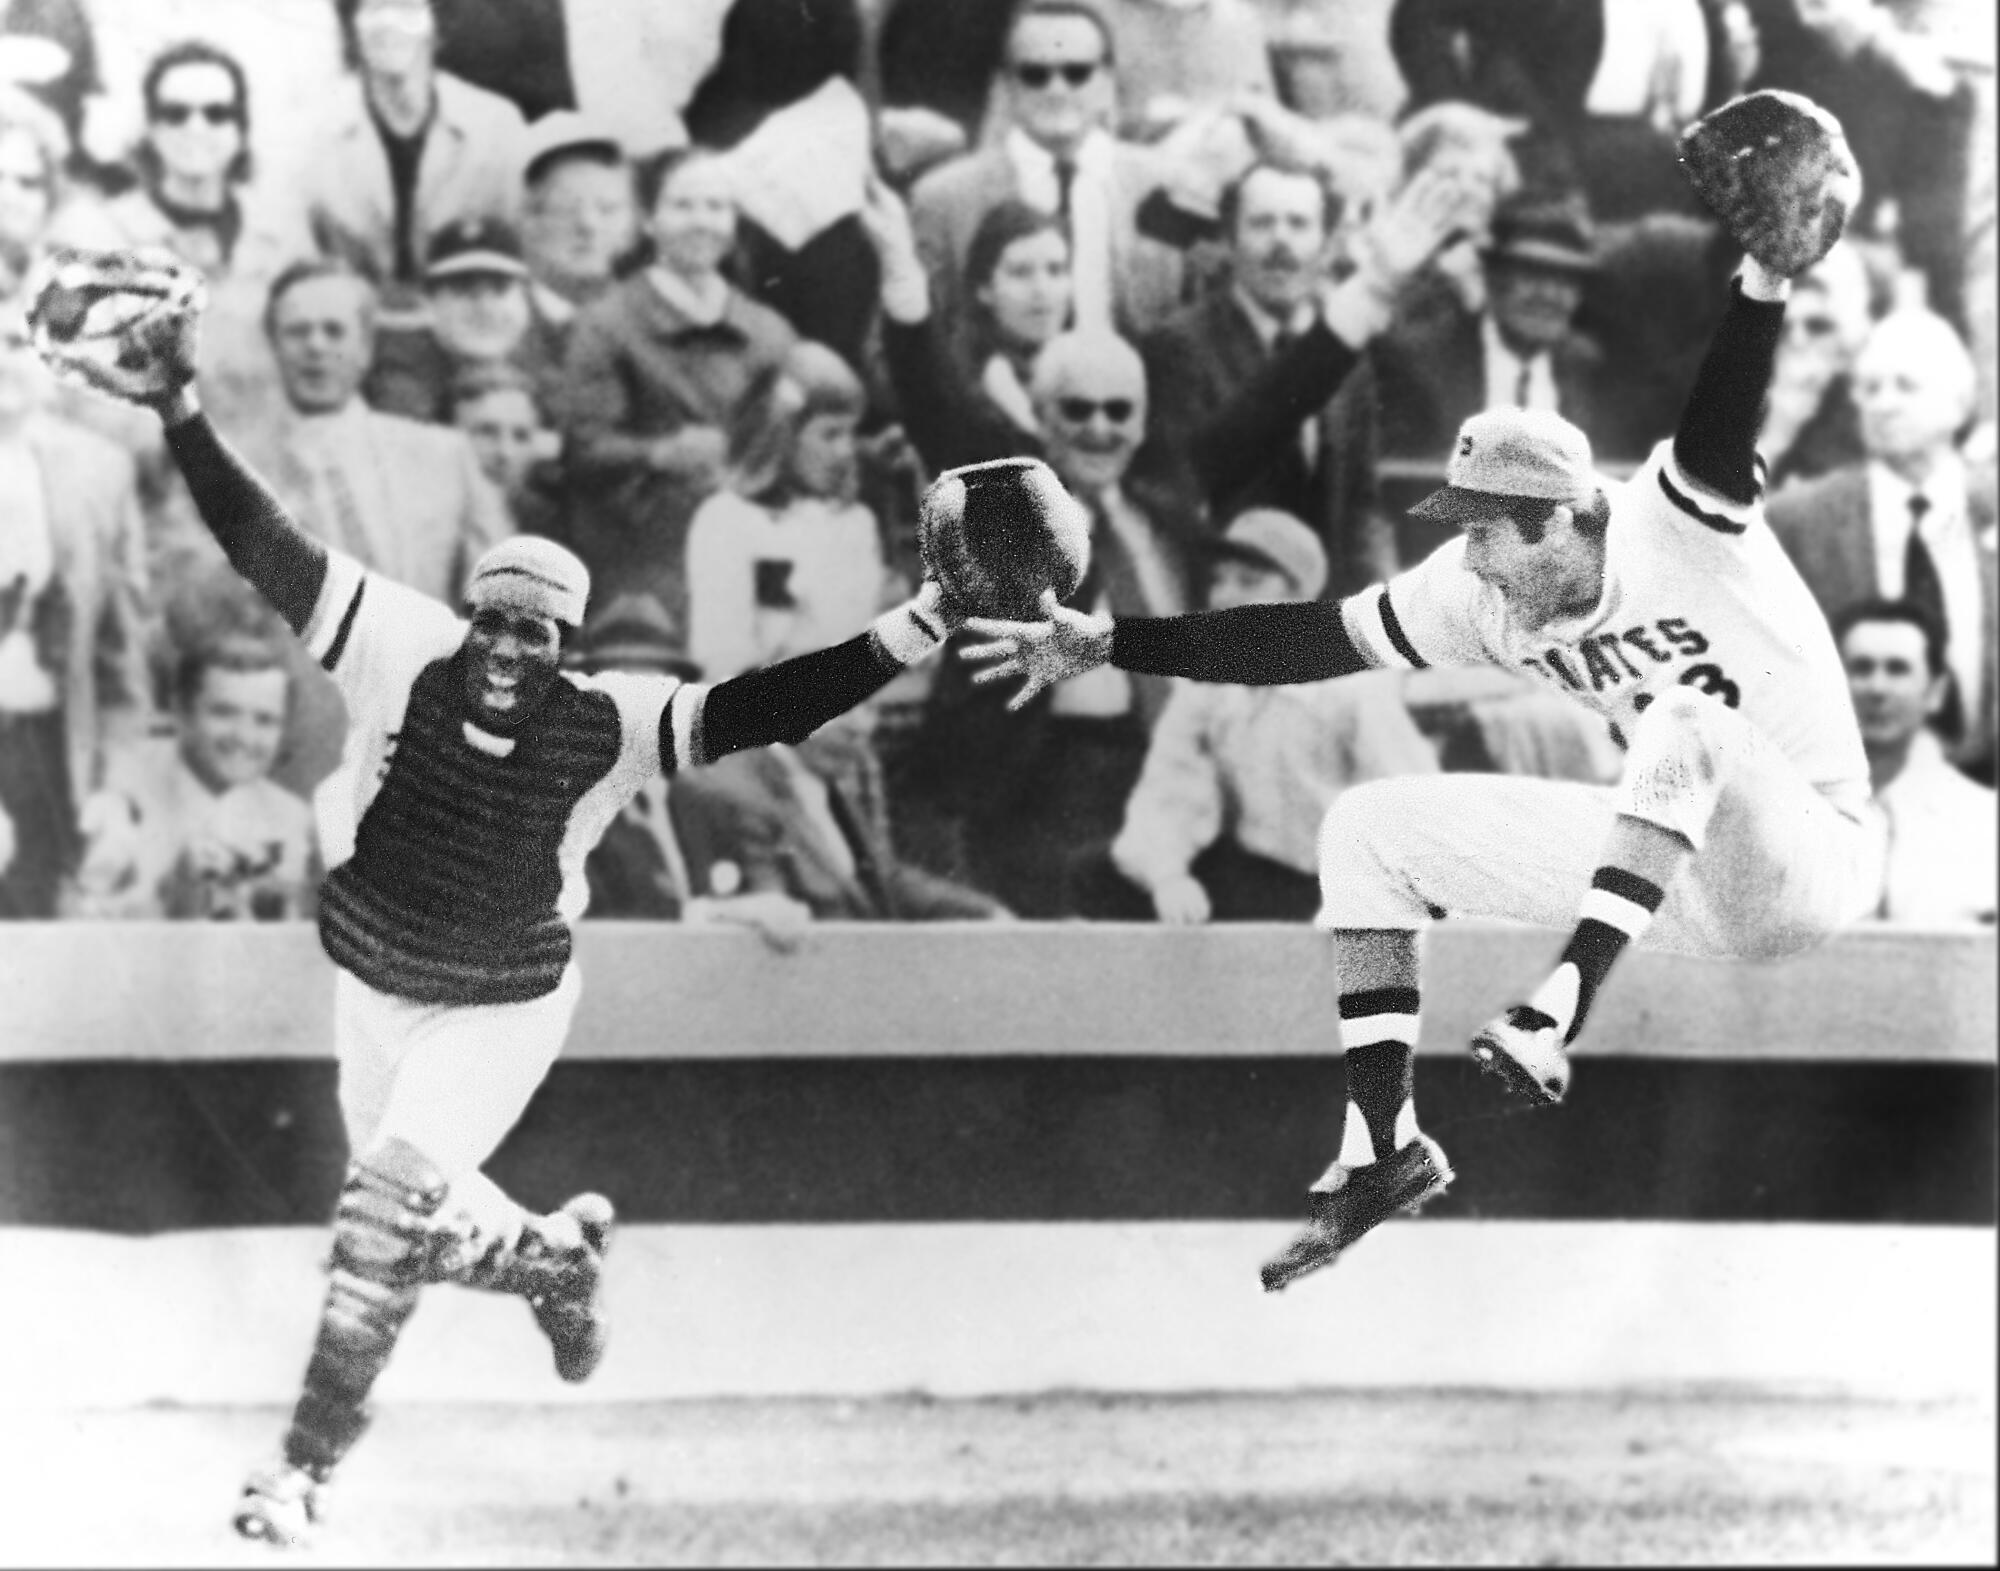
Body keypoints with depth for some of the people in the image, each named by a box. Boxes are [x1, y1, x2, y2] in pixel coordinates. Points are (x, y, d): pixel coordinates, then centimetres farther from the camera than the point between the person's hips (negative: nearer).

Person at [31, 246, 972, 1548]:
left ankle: (308, 1465, -4)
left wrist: (927, 622, -36)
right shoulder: (407, 656, -21)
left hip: (504, 1008, -3)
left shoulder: (607, 727, -22)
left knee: (389, 1203, -17)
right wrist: (180, 410, -37)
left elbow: (772, 707, -26)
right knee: (422, 1229, 15)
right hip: (374, 985, 3)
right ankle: (558, 1257, 50)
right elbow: (266, 549, -26)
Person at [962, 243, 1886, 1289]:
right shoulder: (1483, 584, -4)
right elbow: (1315, 640, -3)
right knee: (1368, 831, 2)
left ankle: (1559, 1013, -40)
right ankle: (1381, 1145, 0)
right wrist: (1111, 644, -8)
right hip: (1676, 859, 8)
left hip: (1810, 861, -8)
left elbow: (1720, 429, -43)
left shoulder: (1671, 525, -23)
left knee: (1686, 718, -39)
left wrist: (1763, 280, -61)